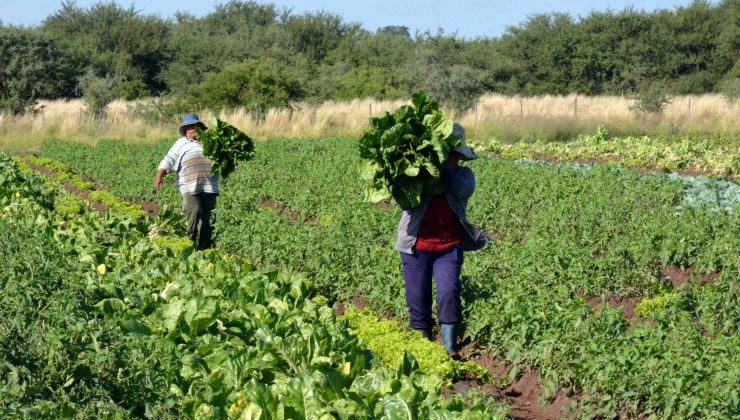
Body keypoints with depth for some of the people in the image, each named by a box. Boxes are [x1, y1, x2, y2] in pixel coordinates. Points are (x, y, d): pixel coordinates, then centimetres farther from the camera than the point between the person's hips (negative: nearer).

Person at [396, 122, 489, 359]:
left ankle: (450, 346, -10)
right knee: (417, 300, 4)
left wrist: (446, 166, -24)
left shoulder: (462, 175, 4)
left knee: (449, 292, -16)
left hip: (449, 247, 0)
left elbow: (463, 191, -19)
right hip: (416, 247, 0)